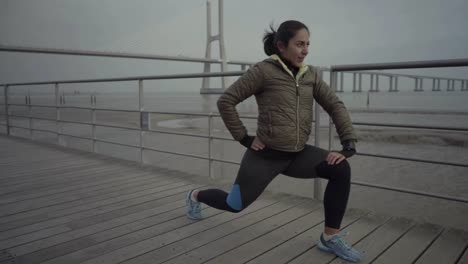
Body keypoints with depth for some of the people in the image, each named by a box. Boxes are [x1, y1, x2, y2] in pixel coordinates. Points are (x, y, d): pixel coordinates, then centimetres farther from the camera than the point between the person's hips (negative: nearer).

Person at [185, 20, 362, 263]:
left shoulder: (310, 75, 4)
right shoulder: (263, 70, -13)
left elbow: (336, 106, 5)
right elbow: (226, 101, -13)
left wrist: (349, 145, -7)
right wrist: (244, 138, -12)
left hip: (297, 153, 5)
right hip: (265, 155, -5)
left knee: (340, 170, -16)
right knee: (234, 204, 10)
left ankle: (330, 237, 0)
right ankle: (195, 195, 43)